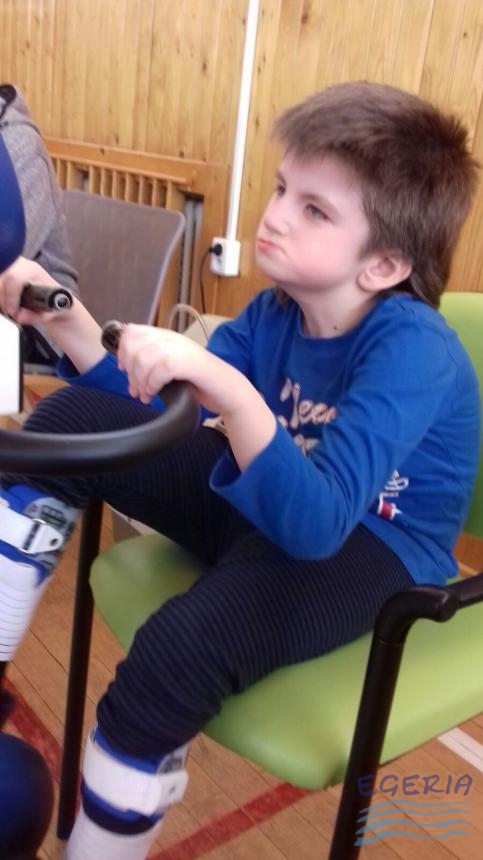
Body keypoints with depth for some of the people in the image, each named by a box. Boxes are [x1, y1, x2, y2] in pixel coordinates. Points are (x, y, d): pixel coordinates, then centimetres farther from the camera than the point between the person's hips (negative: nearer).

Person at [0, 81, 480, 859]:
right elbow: (155, 419, -3)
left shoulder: (413, 349, -26)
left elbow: (317, 521, -38)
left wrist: (220, 383, -50)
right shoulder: (277, 311, -6)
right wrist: (67, 321, -16)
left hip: (368, 549, -7)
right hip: (267, 500, 7)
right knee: (72, 420, -2)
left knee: (178, 648, -35)